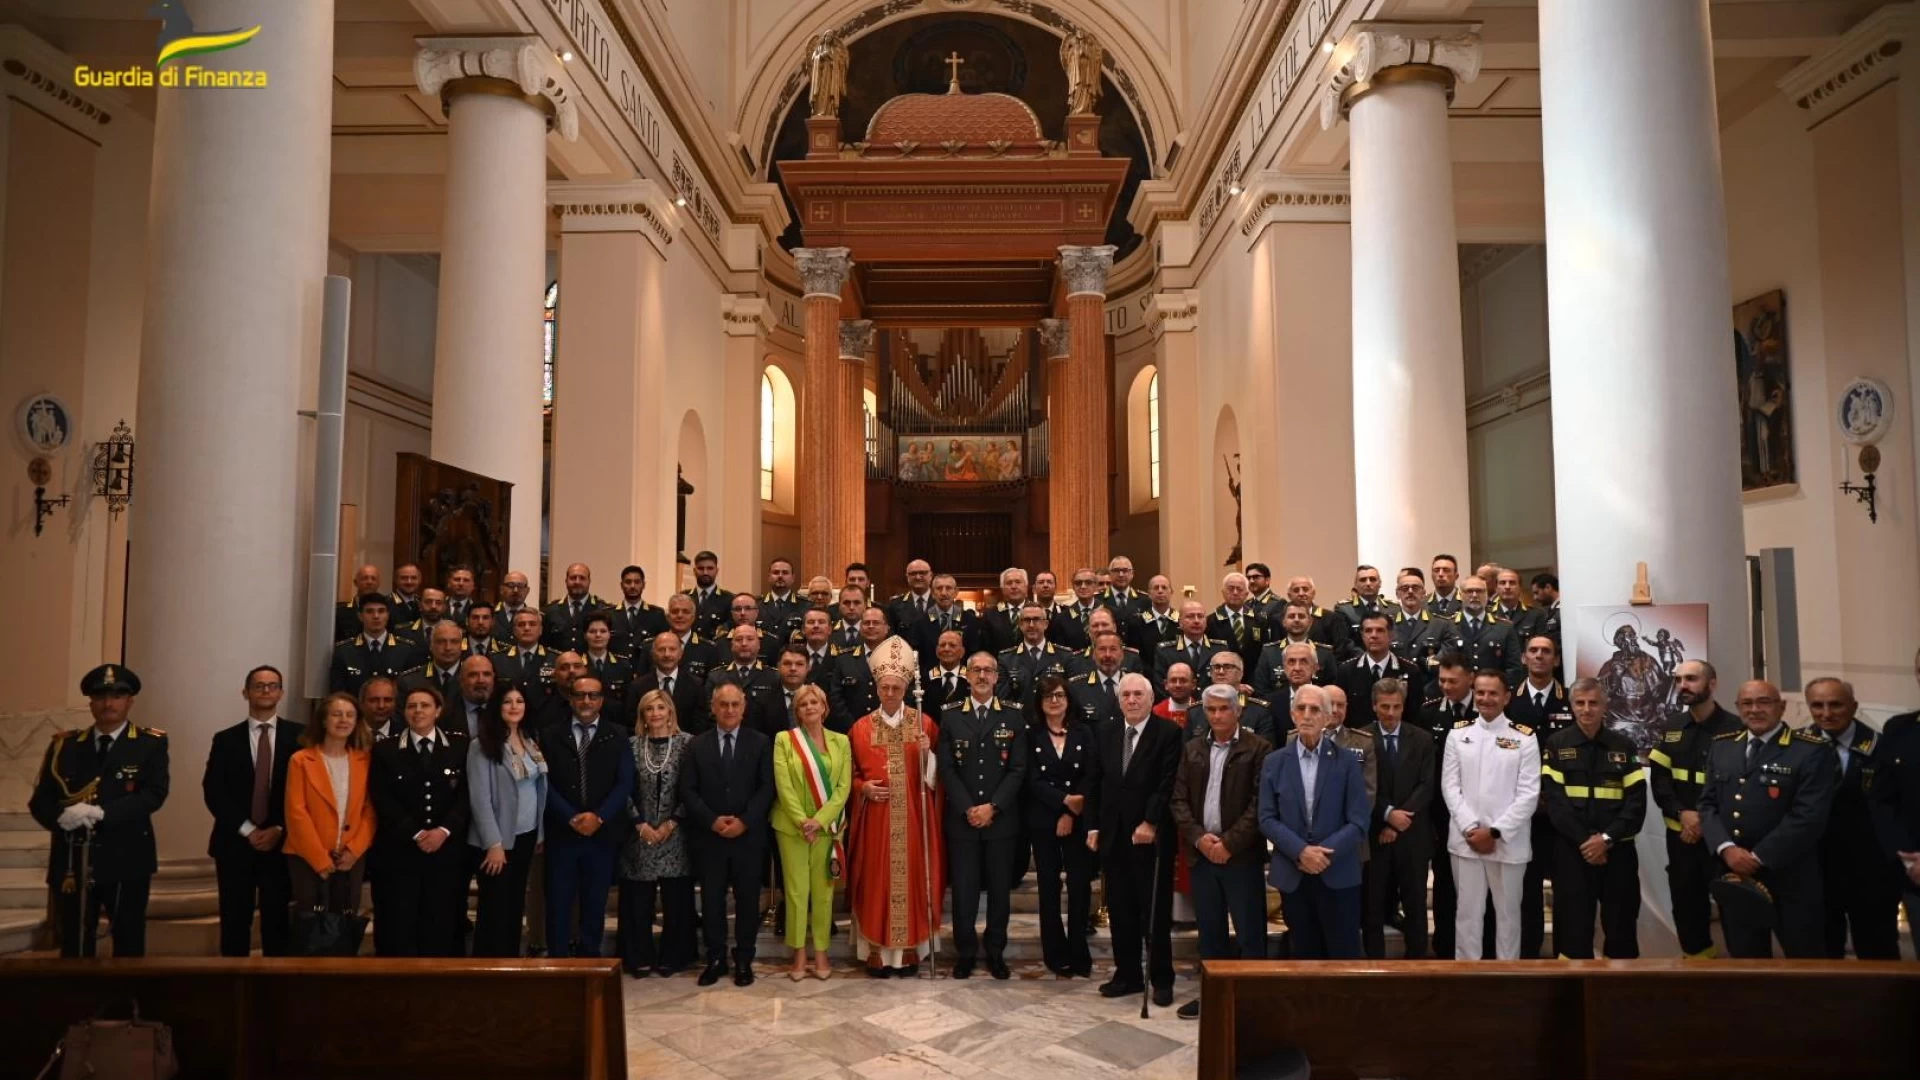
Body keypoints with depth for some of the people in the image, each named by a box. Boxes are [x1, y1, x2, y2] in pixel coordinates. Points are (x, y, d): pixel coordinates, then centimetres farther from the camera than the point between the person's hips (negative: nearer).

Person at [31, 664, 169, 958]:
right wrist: (61, 816, -16)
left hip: (126, 860, -2)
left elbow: (154, 794, -11)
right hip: (72, 861, 3)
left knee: (128, 944, 6)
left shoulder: (151, 743, 1)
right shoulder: (64, 745, 10)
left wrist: (101, 812, -22)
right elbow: (40, 800, 6)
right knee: (73, 948, 7)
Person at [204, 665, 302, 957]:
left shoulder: (298, 735, 4)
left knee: (276, 922, 2)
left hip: (281, 843, -1)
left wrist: (279, 829, -10)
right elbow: (213, 792, 0)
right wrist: (247, 830, -10)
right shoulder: (225, 739, 7)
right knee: (235, 923, 4)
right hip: (235, 843, 1)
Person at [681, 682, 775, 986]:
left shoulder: (761, 743, 3)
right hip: (709, 836, 1)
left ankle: (744, 959, 18)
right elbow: (687, 790, 0)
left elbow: (767, 788, -4)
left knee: (747, 899, 5)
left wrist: (744, 821, -15)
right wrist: (712, 821, -12)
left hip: (749, 836, -1)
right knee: (712, 899, 6)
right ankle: (715, 958, 19)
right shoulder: (697, 745, 6)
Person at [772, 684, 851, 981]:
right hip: (792, 826, -1)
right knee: (796, 890, 1)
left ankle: (821, 952, 15)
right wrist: (801, 821, -14)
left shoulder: (841, 741, 6)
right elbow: (783, 785, -6)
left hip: (827, 826, 1)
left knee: (823, 891, 5)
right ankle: (799, 954, 12)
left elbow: (844, 787, -1)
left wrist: (819, 820, -12)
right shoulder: (784, 739, 1)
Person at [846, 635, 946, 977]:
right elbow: (851, 774, 10)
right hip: (875, 818, 0)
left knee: (912, 878, 4)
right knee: (877, 881, 3)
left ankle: (909, 952, 16)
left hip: (913, 817, 0)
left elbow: (933, 775, 3)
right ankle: (878, 953, 13)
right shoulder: (861, 727, 4)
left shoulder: (924, 723, 2)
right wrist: (863, 787, -10)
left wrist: (926, 753, -16)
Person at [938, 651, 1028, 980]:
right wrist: (968, 809, -11)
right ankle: (965, 953, 18)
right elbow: (947, 769, -1)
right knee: (963, 889, 3)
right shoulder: (950, 716, 4)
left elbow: (1018, 769, -1)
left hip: (1001, 819, 0)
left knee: (1000, 889, 7)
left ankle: (996, 953, 22)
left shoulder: (1012, 717, 4)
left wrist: (993, 807, -12)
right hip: (961, 819, 0)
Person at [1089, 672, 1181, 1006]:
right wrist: (1094, 826, 7)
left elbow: (1168, 784, -12)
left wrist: (1150, 823, -18)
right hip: (1113, 835, 5)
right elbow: (1098, 784, 11)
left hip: (1152, 836, -5)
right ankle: (1127, 974, 21)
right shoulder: (1105, 733, 10)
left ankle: (1161, 979, 16)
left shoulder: (1168, 733, -6)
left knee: (1156, 912, 4)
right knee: (1120, 910, 10)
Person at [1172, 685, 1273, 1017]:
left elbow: (1260, 803, -11)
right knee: (1209, 929, 13)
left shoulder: (1258, 748, -5)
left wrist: (1229, 843, -15)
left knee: (1250, 931, 2)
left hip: (1241, 854, -4)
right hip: (1201, 852, 4)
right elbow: (1179, 799, 6)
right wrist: (1198, 837, -8)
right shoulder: (1192, 749, 10)